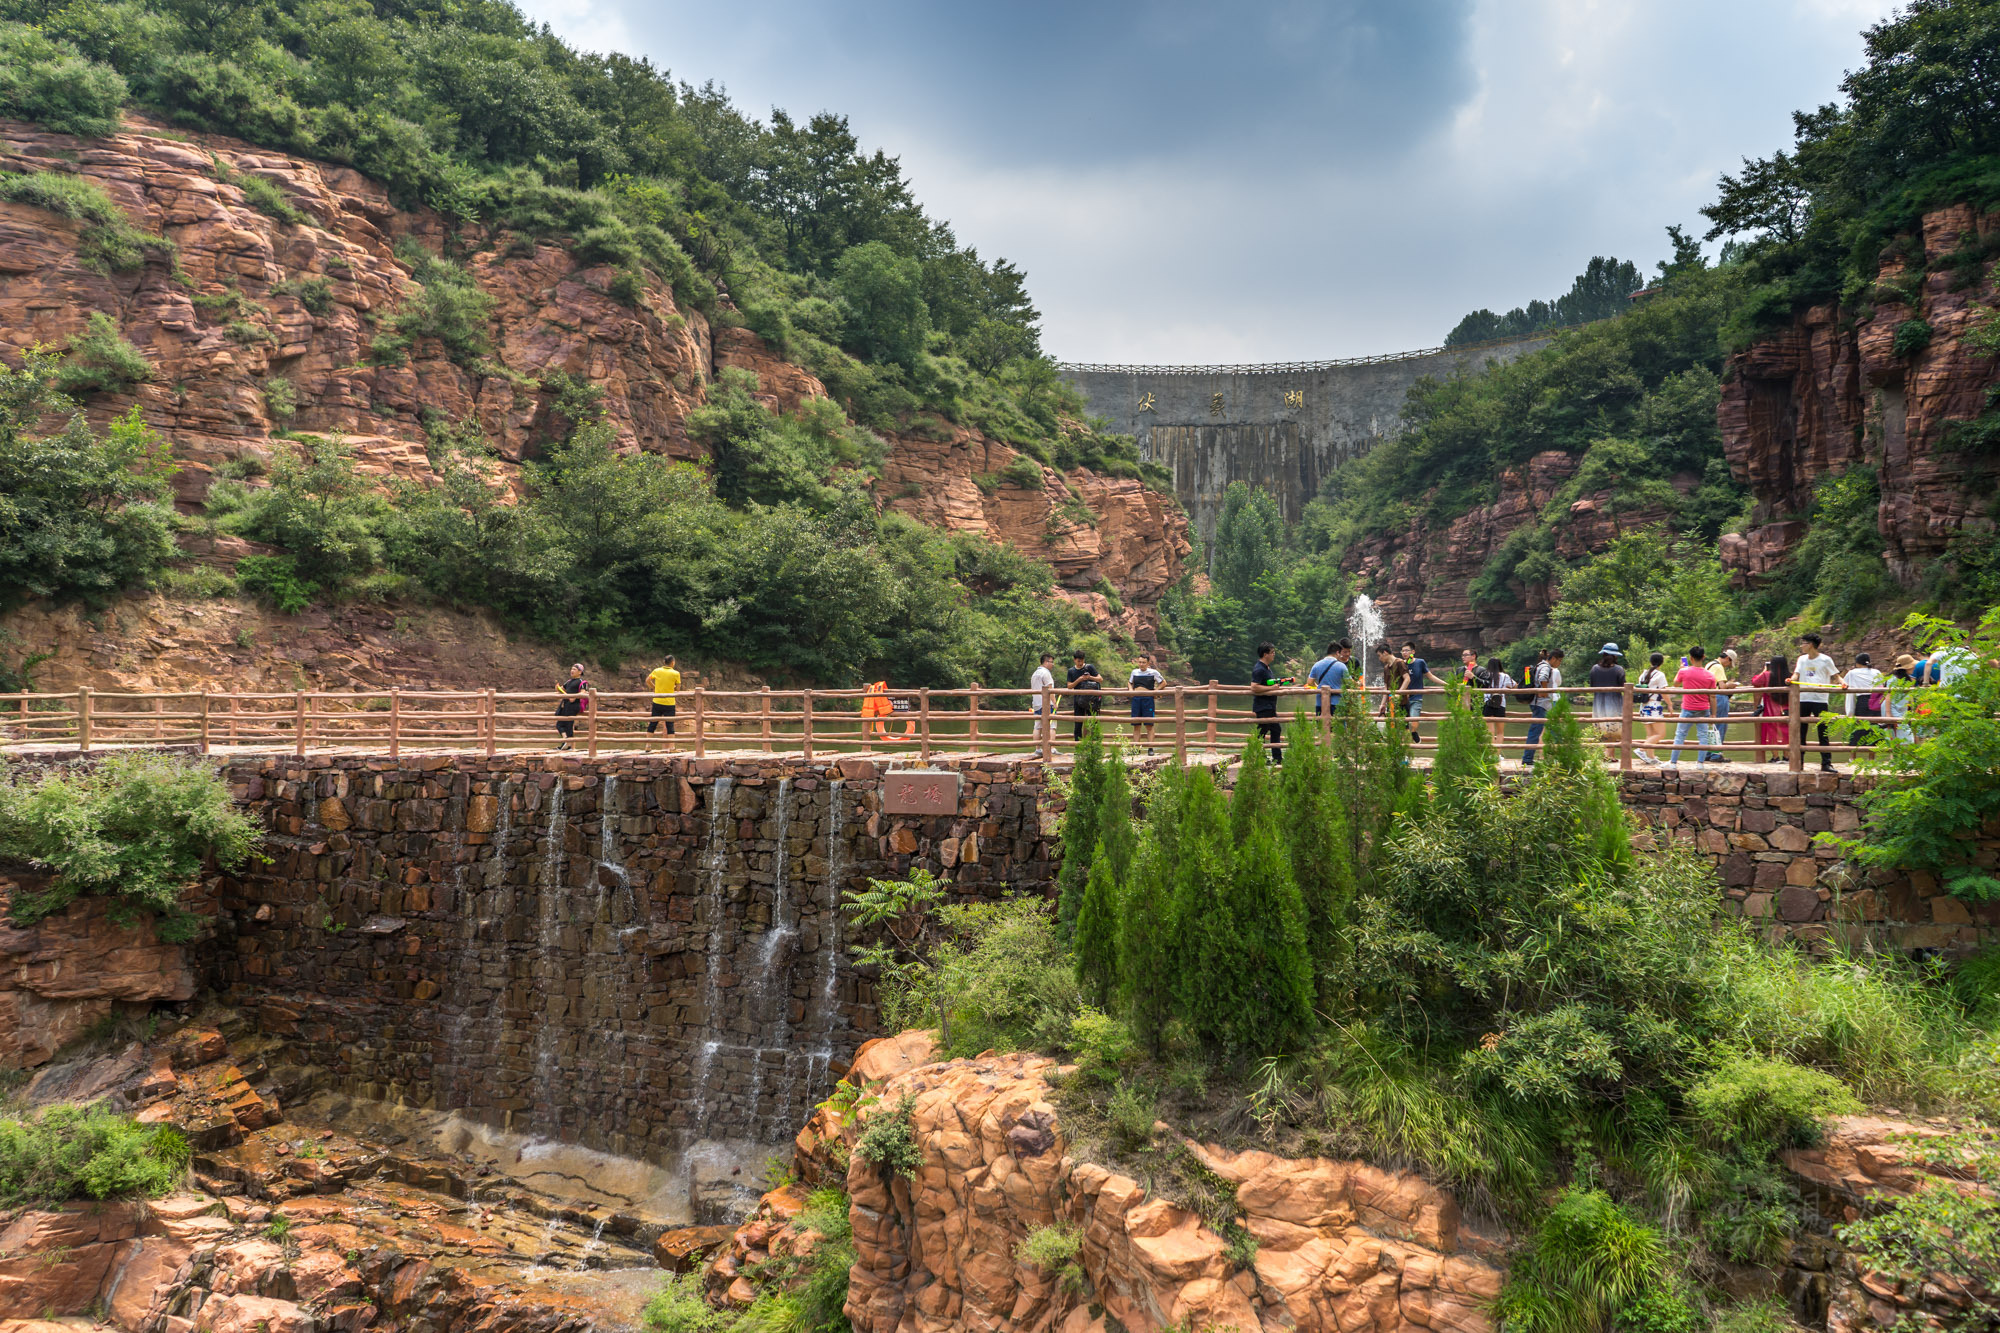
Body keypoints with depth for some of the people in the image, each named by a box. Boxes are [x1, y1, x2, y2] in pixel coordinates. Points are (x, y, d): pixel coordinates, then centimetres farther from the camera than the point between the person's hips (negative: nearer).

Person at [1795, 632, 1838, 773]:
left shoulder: (1825, 660, 0)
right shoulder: (1802, 659, 13)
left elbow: (1834, 677, 2)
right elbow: (1796, 674, 4)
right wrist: (1791, 679, -18)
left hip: (1820, 699, -4)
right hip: (1803, 698, 4)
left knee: (1823, 733, -2)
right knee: (1800, 732, 6)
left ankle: (1826, 763, 2)